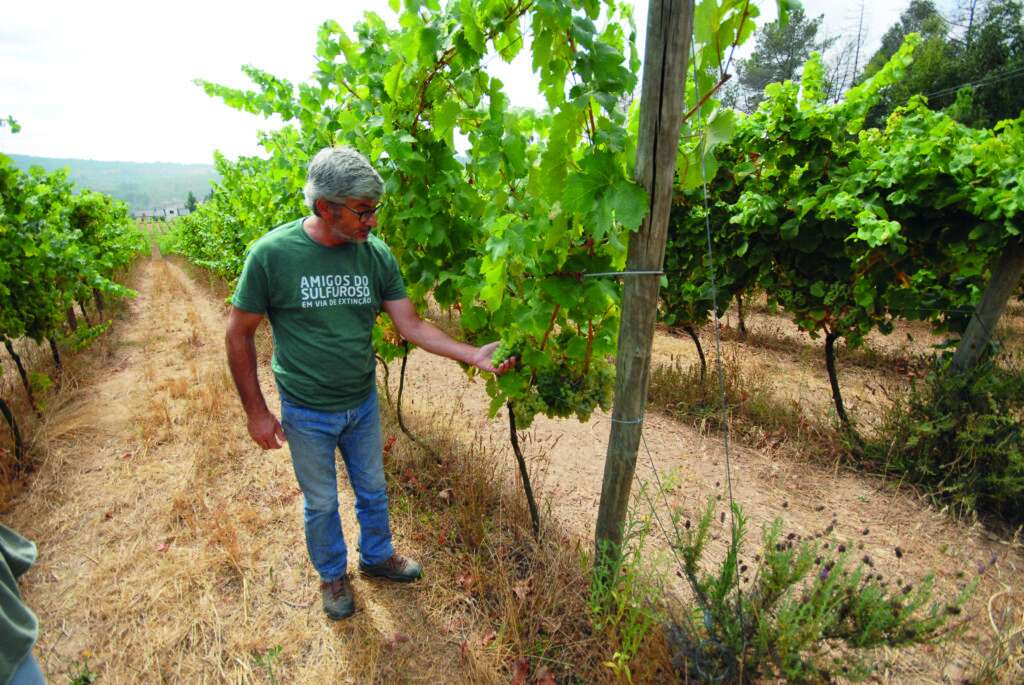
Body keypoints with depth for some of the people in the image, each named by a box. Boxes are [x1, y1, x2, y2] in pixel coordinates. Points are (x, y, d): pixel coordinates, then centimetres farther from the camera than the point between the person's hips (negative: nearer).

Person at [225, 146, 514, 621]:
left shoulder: (376, 255, -10)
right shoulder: (272, 253, -19)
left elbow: (411, 326, -8)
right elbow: (239, 334, -10)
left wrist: (473, 355, -18)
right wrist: (256, 411, -8)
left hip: (363, 403, 3)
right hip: (306, 412, -3)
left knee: (372, 489, 22)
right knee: (321, 502, 18)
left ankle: (377, 556, 50)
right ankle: (333, 574, 46)